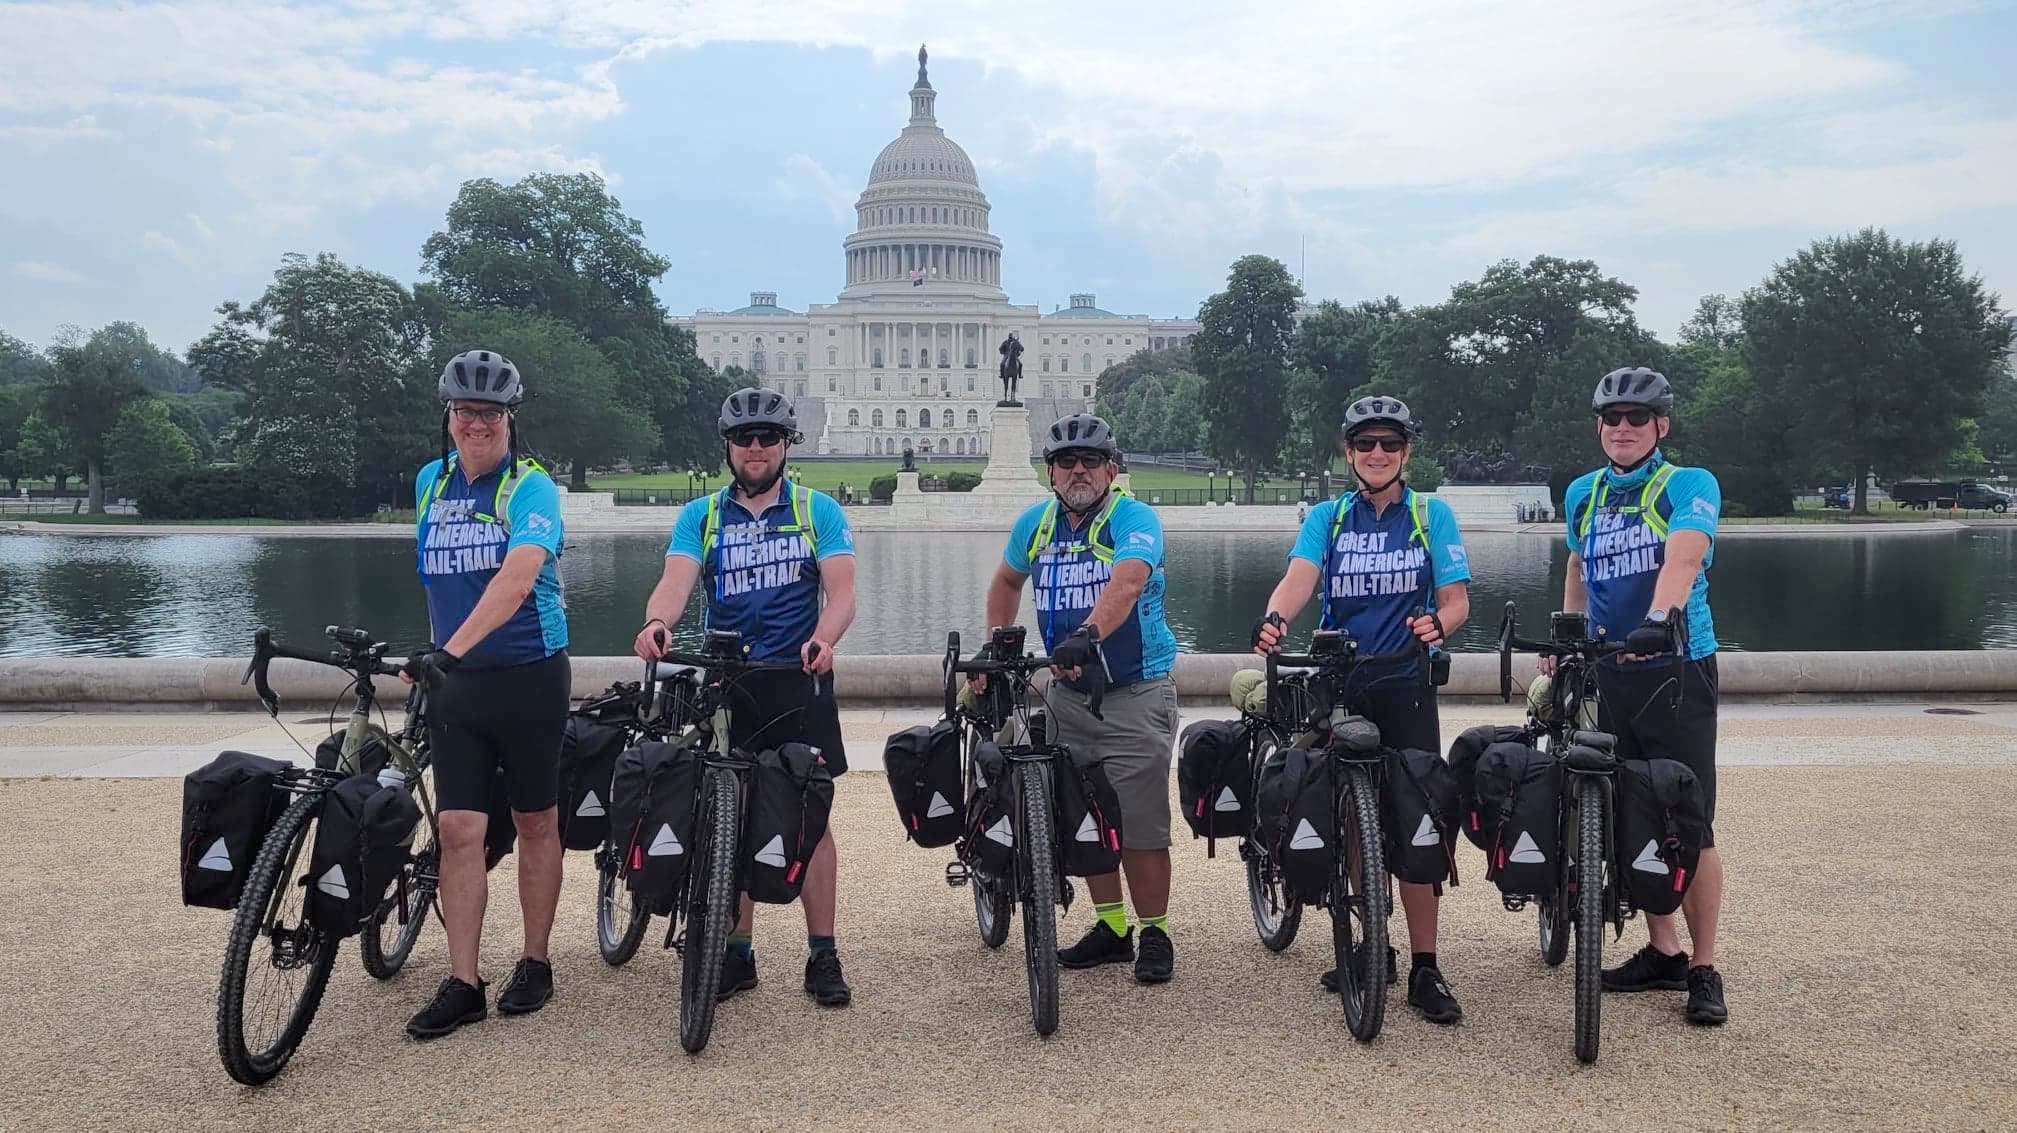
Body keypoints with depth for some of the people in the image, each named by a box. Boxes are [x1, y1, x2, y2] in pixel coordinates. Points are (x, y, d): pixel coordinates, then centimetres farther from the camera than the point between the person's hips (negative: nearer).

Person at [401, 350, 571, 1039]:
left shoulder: (532, 487, -11)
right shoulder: (430, 483, 7)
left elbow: (518, 575, -28)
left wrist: (452, 649, -37)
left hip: (529, 677, -4)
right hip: (454, 683, 4)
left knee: (535, 822, 8)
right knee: (459, 828, -2)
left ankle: (535, 964, 21)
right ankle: (462, 984, 3)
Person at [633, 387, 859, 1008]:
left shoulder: (818, 510, 4)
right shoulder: (701, 515, 7)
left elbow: (841, 590, -8)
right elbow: (676, 580, -10)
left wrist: (823, 638, -30)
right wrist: (656, 622, -33)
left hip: (799, 682, -1)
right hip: (725, 683, 2)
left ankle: (823, 955, 6)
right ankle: (737, 952, 16)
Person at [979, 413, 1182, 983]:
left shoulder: (1135, 519, -13)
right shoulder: (1036, 522, 5)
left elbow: (1127, 582, -33)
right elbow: (1007, 581, 24)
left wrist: (1086, 636, -49)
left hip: (1135, 694, -6)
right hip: (1069, 693, 6)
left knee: (1140, 823, -5)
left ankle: (1155, 934, 9)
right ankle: (1111, 927, 24)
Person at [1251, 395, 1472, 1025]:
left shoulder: (1432, 516, 5)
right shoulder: (1327, 518, 7)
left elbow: (1457, 599, -2)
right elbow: (1300, 576, -11)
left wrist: (1437, 624, -26)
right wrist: (1274, 618, -34)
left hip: (1405, 688, -2)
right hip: (1336, 685, 2)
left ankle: (1425, 969, -2)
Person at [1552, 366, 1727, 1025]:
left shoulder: (1690, 485, -6)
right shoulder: (1582, 495, 11)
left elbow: (1684, 555, -26)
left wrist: (1659, 616, -43)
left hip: (1678, 669, -5)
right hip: (1611, 674, 5)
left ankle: (1704, 969, 8)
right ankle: (1662, 952, 22)